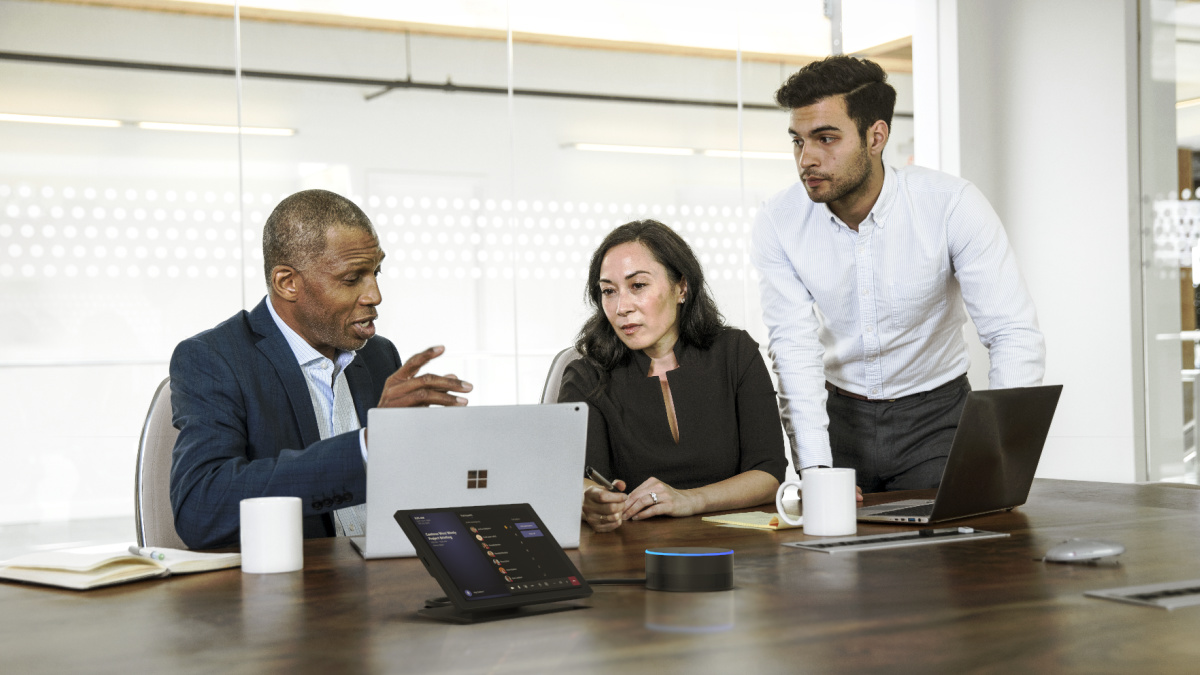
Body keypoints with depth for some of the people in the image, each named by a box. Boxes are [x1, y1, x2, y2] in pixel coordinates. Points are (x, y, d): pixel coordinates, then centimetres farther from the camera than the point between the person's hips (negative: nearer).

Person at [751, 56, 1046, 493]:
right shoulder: (778, 223, -12)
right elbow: (795, 347, -15)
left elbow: (1014, 334, -20)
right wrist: (815, 468, -28)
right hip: (837, 413, 2)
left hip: (934, 412, -1)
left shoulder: (952, 204, -18)